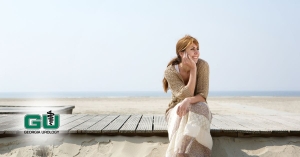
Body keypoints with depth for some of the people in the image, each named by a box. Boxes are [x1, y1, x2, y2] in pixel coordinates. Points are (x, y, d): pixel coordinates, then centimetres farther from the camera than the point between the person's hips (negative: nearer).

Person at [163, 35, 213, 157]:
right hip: (176, 109, -1)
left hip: (198, 109, 1)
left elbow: (202, 95, -20)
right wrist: (193, 69, -30)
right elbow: (186, 95, -26)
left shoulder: (202, 65, -15)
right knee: (184, 113, -36)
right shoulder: (170, 71, -17)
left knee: (199, 108, -35)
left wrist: (188, 101, -42)